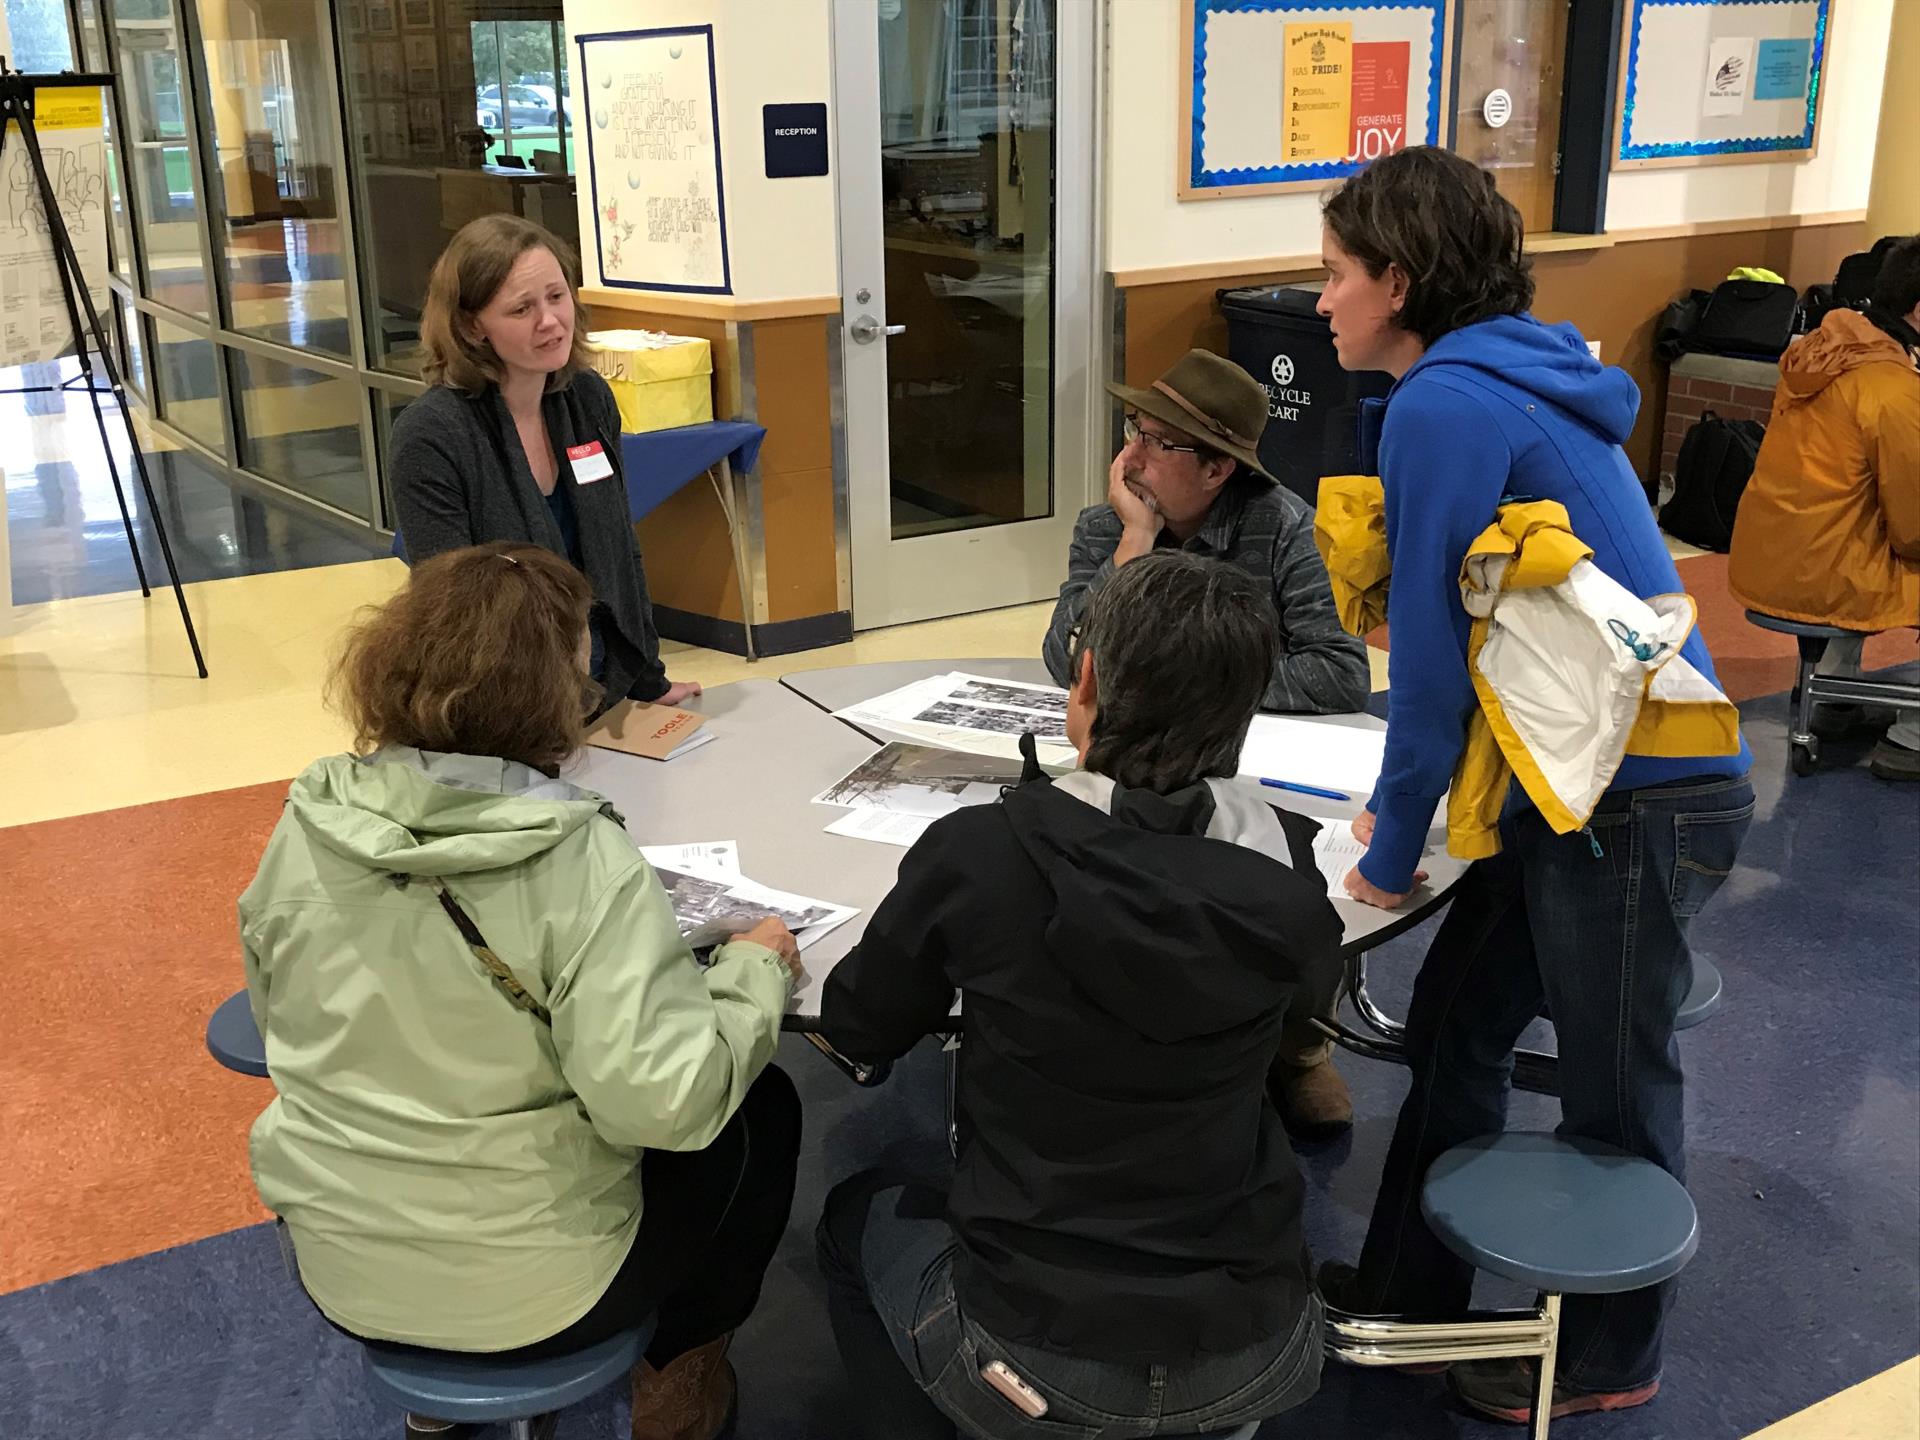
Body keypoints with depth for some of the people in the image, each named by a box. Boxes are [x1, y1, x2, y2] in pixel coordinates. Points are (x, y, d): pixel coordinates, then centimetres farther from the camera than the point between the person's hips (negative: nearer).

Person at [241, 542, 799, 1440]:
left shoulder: (306, 827, -9)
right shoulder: (580, 863, -26)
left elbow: (275, 1014, 6)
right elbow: (664, 1102, -29)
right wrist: (752, 971, -14)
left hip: (339, 1267, 6)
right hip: (526, 1293, -5)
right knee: (760, 1110, 18)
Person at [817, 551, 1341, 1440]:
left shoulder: (977, 855, -19)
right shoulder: (1284, 873, -11)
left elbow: (858, 1030, -2)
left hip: (1039, 1367, -2)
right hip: (1261, 1359, 3)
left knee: (859, 1213, 30)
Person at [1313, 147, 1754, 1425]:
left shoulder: (1444, 404, -19)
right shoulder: (1504, 378, 10)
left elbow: (1431, 645, -17)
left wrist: (1392, 852, -6)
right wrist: (1408, 802, 17)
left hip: (1641, 803, -9)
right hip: (1581, 784, 9)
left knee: (1615, 1094, 10)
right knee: (1451, 1023, 17)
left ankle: (1609, 1358, 32)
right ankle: (1408, 1288, 34)